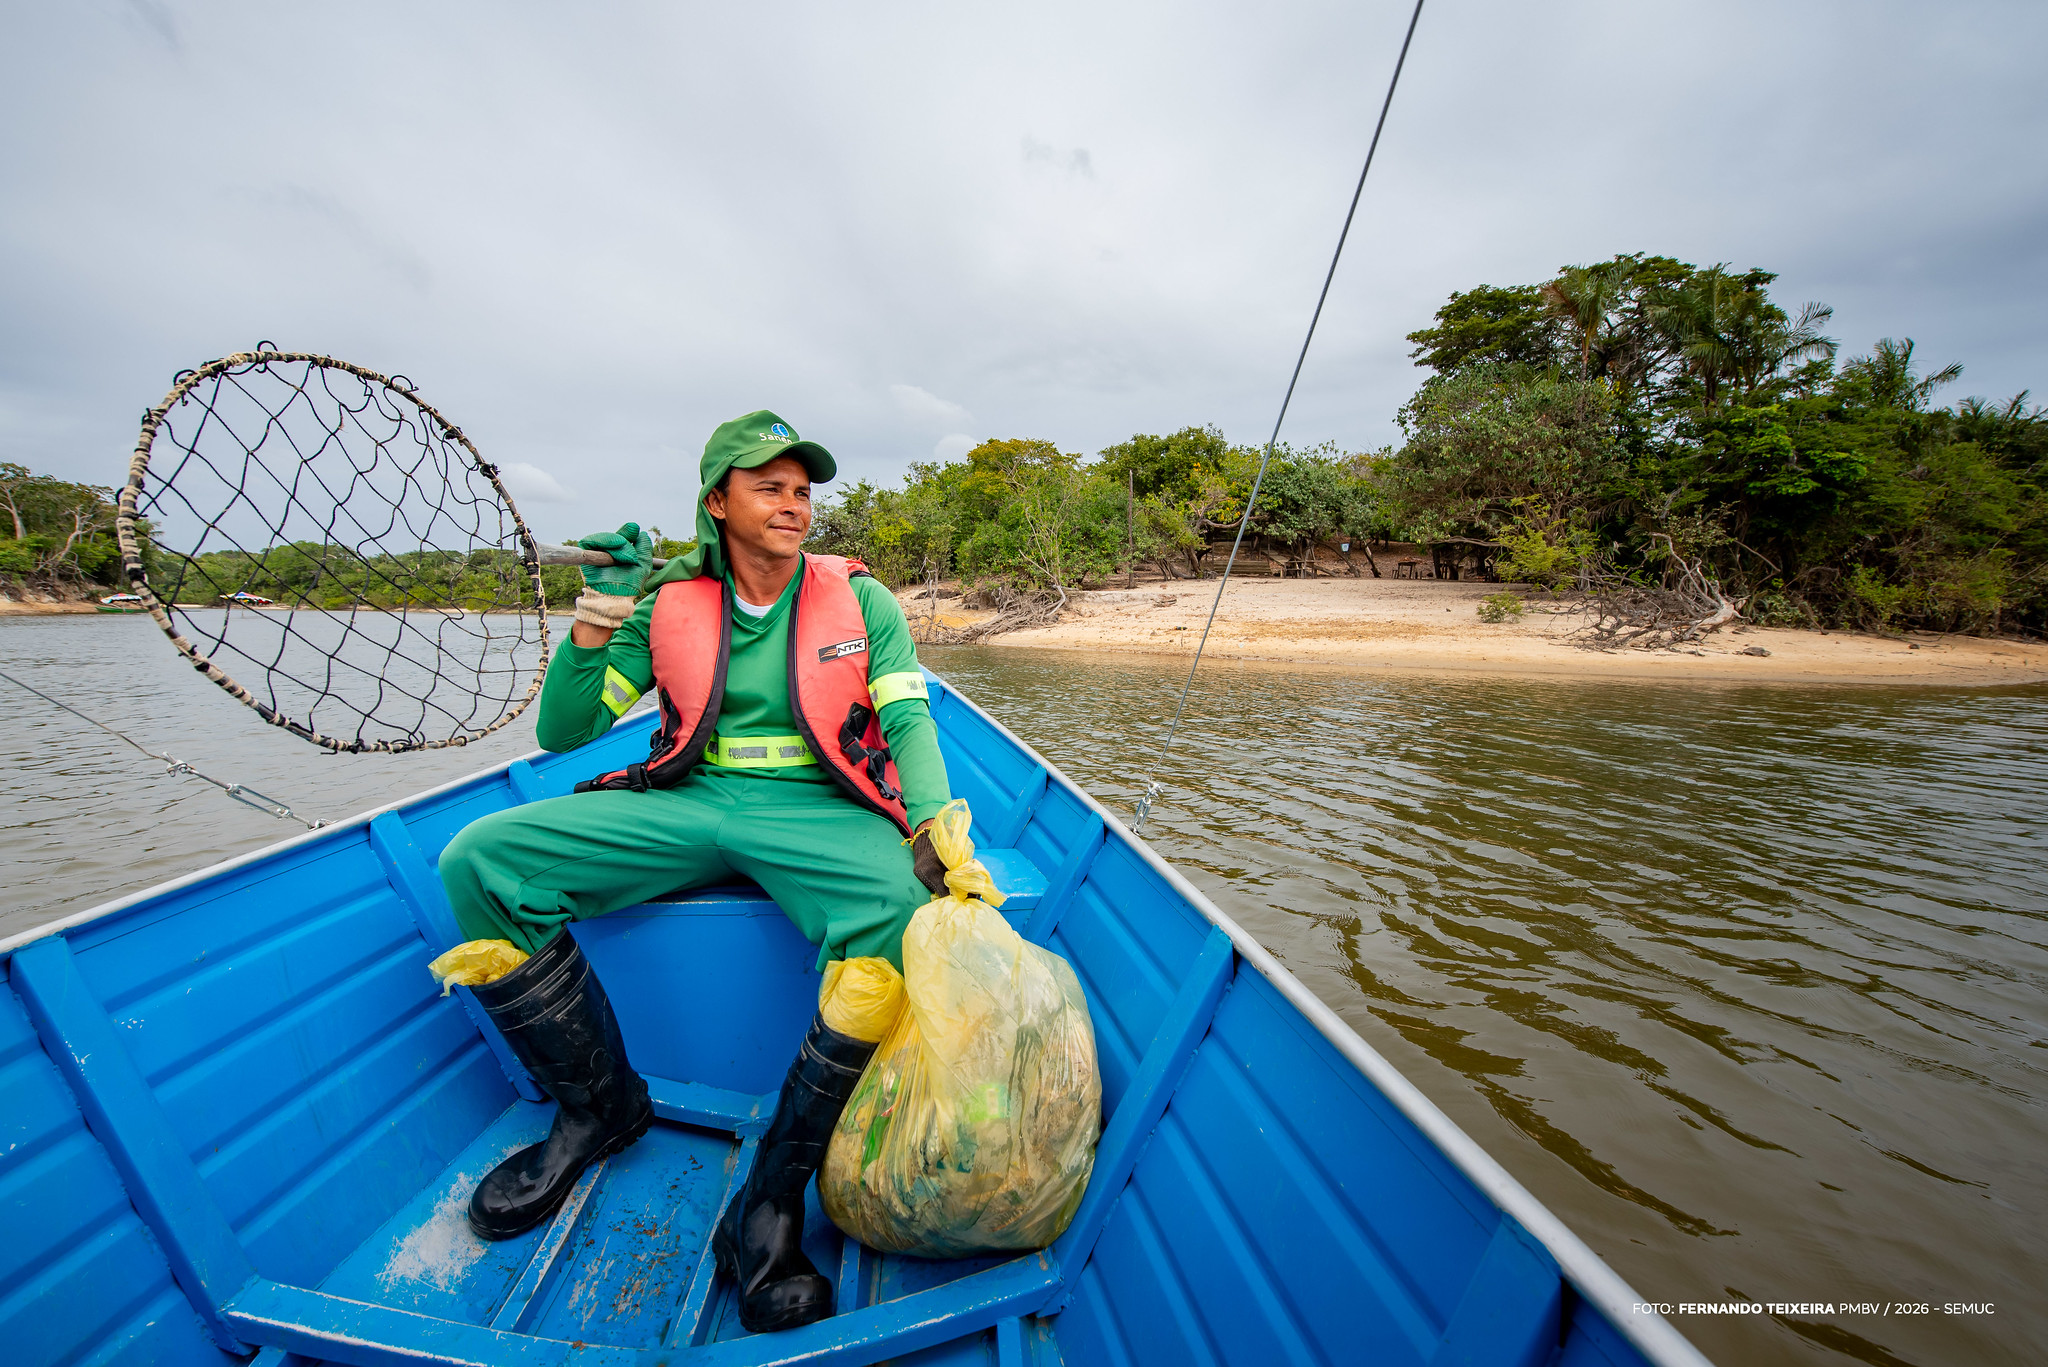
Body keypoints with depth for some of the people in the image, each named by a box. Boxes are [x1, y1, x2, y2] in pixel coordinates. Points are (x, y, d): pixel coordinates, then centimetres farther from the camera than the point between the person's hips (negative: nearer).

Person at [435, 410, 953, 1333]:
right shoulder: (670, 603, 9)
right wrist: (598, 618, -7)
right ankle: (598, 1108, 6)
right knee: (479, 861, -12)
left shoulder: (861, 600, 5)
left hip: (817, 814, -2)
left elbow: (909, 720, -4)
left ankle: (772, 1200, -11)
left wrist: (932, 823, -22)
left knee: (900, 913, -33)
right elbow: (561, 733, 8)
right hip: (687, 804, 3)